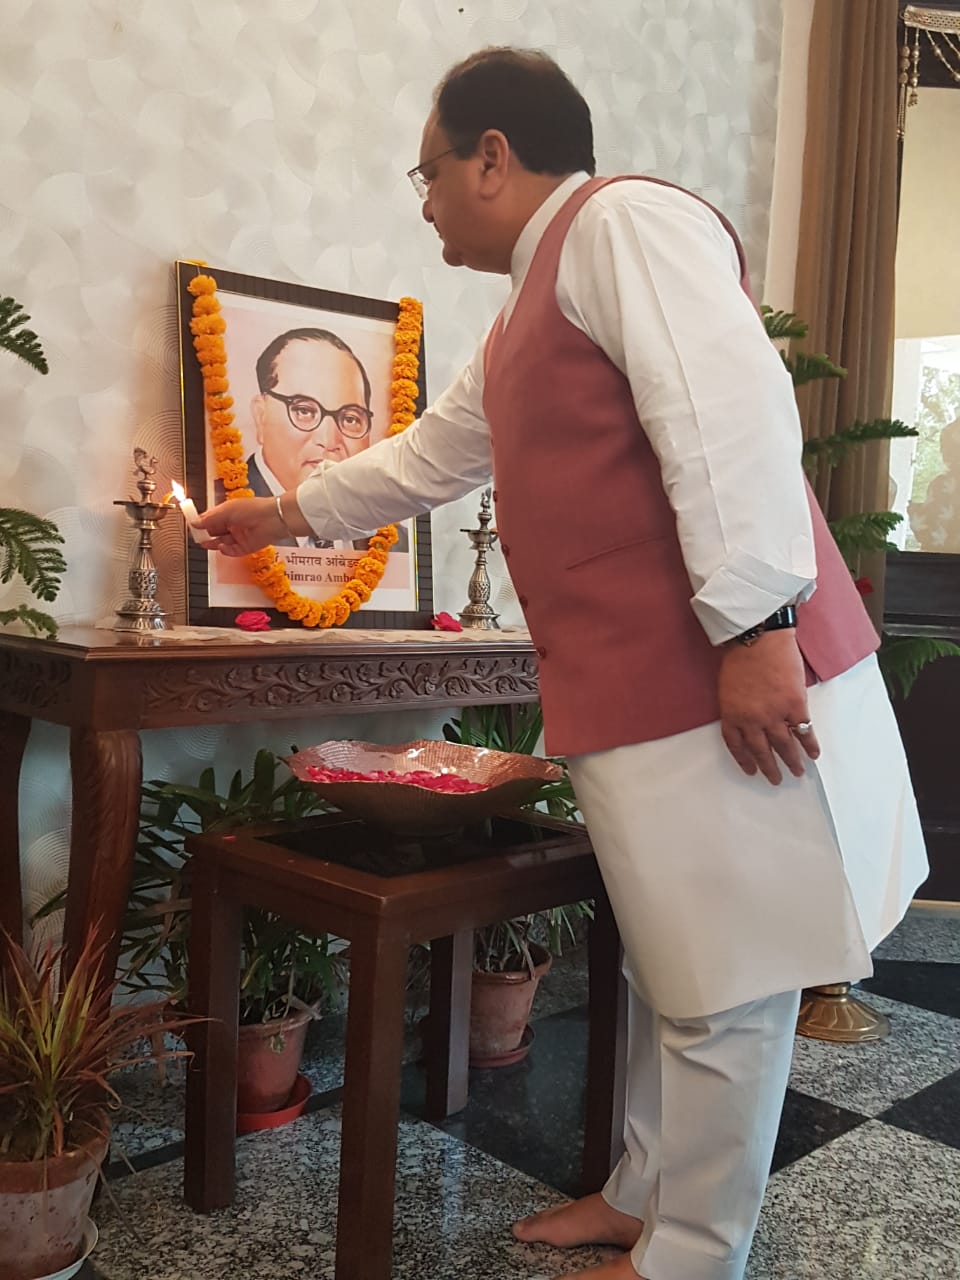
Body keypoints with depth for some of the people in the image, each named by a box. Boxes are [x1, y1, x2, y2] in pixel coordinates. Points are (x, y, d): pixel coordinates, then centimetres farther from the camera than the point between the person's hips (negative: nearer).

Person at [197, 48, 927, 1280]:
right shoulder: (524, 322, 24)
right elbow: (425, 458, 35)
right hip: (637, 699, 9)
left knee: (726, 985, 3)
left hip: (733, 680, -9)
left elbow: (729, 412, -20)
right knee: (670, 965, 18)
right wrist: (280, 513, 43)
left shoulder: (626, 220, -6)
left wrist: (754, 623, -25)